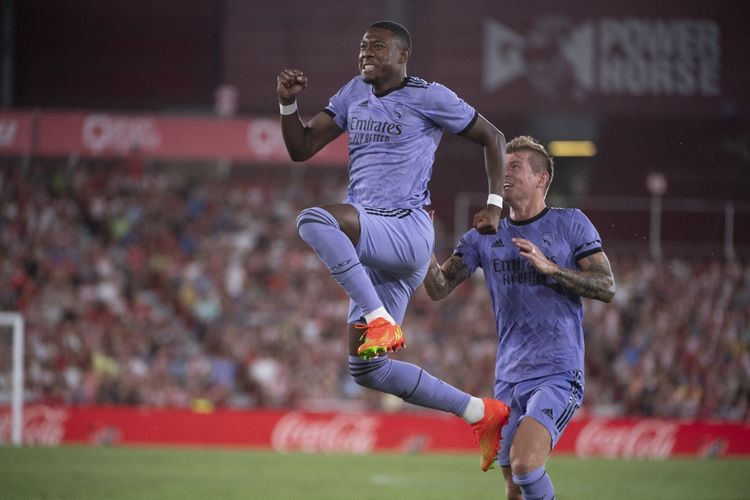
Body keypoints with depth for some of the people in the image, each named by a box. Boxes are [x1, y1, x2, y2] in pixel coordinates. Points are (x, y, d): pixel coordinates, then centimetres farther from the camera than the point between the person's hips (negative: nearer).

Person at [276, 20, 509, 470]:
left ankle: (381, 320, -28)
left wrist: (496, 205, -2)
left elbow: (492, 138, 6)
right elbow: (301, 149, 17)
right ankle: (482, 413, 14)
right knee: (367, 369, 5)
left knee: (315, 221, -34)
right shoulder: (353, 95, 17)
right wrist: (288, 102, 0)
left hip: (407, 231, -8)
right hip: (368, 241, 8)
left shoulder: (429, 98, -2)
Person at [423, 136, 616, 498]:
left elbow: (606, 288, -5)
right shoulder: (484, 238, 11)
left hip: (557, 376, -5)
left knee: (524, 465, -26)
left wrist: (550, 267, -16)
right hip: (508, 379, 5)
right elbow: (439, 288, 4)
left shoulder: (570, 224, 1)